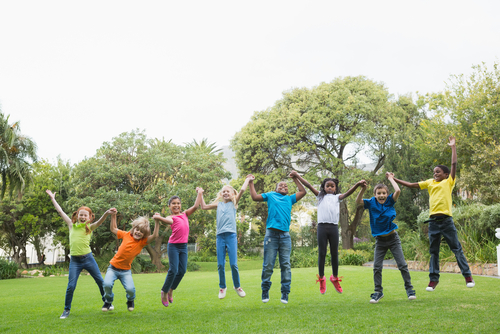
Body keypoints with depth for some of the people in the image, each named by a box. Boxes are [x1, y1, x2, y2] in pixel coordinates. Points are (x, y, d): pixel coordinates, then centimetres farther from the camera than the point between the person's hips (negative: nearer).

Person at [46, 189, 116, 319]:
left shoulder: (90, 227, 1)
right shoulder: (72, 225, 6)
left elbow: (100, 221, -18)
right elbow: (61, 212, 9)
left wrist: (107, 213, -38)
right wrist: (53, 199, 11)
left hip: (88, 258, -1)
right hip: (75, 261, 1)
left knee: (100, 281, 6)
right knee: (71, 286, -3)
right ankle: (67, 310, 15)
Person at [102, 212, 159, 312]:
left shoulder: (142, 242, -5)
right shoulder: (126, 235, 0)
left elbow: (154, 236, -20)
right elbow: (113, 229, 14)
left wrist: (156, 222, -26)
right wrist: (113, 216, 6)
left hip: (126, 271, -1)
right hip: (113, 267, 1)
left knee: (130, 289, -20)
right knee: (107, 284, -23)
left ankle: (130, 301, 19)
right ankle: (108, 302, 10)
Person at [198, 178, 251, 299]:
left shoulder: (234, 203, 10)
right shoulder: (218, 204, 17)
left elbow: (242, 190, 1)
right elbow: (204, 207, 23)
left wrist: (248, 179, 12)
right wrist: (200, 194, 22)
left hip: (231, 236, -2)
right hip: (220, 236, 2)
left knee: (233, 264, -5)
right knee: (220, 265, 3)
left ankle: (237, 286, 14)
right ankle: (222, 287, 18)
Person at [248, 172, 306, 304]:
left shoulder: (290, 198, 23)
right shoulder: (270, 195, 18)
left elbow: (303, 192, 25)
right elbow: (255, 197, 11)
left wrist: (295, 178, 26)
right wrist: (251, 183, 16)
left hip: (285, 236, 2)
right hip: (271, 235, -2)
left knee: (286, 265, -2)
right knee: (268, 265, -2)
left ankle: (285, 293, 2)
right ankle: (265, 291, 8)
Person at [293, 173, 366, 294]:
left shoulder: (337, 197, 15)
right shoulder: (320, 196, 15)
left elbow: (347, 193, 0)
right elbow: (309, 186, 9)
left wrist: (357, 184, -17)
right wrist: (297, 176, 3)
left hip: (334, 227, 1)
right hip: (322, 226, -1)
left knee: (334, 254, 6)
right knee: (321, 253, 2)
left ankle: (335, 278, 21)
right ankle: (321, 279, 12)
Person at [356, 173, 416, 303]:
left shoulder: (390, 201, -4)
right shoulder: (371, 203, -3)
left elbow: (398, 191, -20)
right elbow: (358, 202, -16)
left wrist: (390, 178, -7)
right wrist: (362, 190, -29)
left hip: (393, 238, -1)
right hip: (380, 240, 1)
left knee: (402, 265, 1)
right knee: (377, 267, 1)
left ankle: (409, 289, 13)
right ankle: (378, 292, 13)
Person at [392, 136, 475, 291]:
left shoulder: (449, 182, 6)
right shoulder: (430, 182, 16)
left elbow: (454, 164, -2)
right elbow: (411, 185, 18)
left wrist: (453, 147, 2)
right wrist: (394, 179, 16)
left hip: (446, 220, -4)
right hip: (433, 221, 4)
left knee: (457, 249, 1)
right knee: (433, 252, 7)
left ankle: (468, 276, 9)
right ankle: (433, 279, 12)